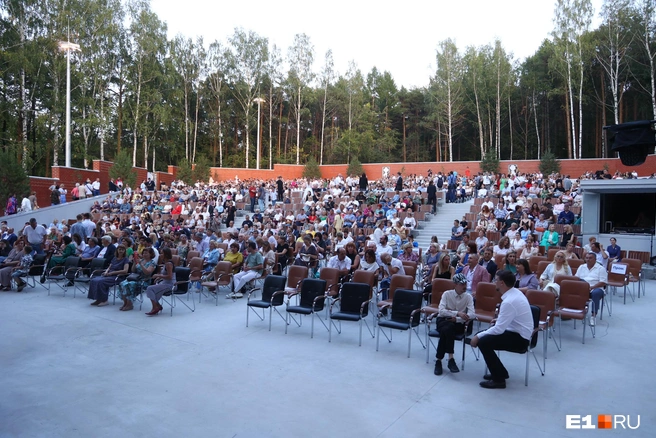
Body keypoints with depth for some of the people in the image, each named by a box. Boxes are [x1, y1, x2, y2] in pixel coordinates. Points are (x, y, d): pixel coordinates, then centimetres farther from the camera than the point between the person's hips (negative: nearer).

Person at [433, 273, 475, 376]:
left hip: (458, 323, 0)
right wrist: (457, 313, -28)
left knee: (448, 330, -34)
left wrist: (457, 319, -24)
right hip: (443, 320, 0)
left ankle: (439, 360, -25)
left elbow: (472, 314, -12)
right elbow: (441, 310, -16)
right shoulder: (447, 294, -2)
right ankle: (450, 358, -25)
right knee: (447, 329, -36)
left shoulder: (468, 297, 1)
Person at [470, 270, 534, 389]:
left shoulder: (509, 301, -27)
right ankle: (499, 372, 18)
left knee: (483, 342, -20)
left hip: (520, 339, -10)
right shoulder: (515, 292, 2)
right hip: (519, 333, 10)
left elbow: (499, 329, -26)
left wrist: (478, 337, -17)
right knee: (482, 335, 9)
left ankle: (498, 379, -6)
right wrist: (500, 319, 13)